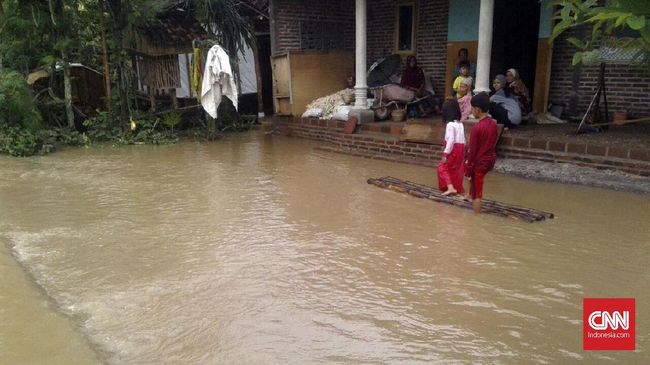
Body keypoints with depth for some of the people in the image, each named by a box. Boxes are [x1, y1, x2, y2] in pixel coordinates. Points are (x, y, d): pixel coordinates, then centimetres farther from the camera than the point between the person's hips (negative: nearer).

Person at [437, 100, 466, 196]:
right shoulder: (460, 124, 9)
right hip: (461, 148, 8)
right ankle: (458, 188, 23)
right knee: (457, 169, 16)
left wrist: (445, 154, -20)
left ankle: (450, 187, -9)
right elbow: (462, 139, 12)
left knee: (442, 168, 2)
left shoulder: (450, 124, -16)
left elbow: (451, 140, -21)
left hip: (453, 149, -8)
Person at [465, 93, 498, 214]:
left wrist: (468, 170, -9)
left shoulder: (477, 128, -22)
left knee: (476, 195, 3)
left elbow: (472, 151, -18)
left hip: (480, 163, -8)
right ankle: (471, 194, 38)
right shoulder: (493, 123, 1)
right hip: (490, 160, 8)